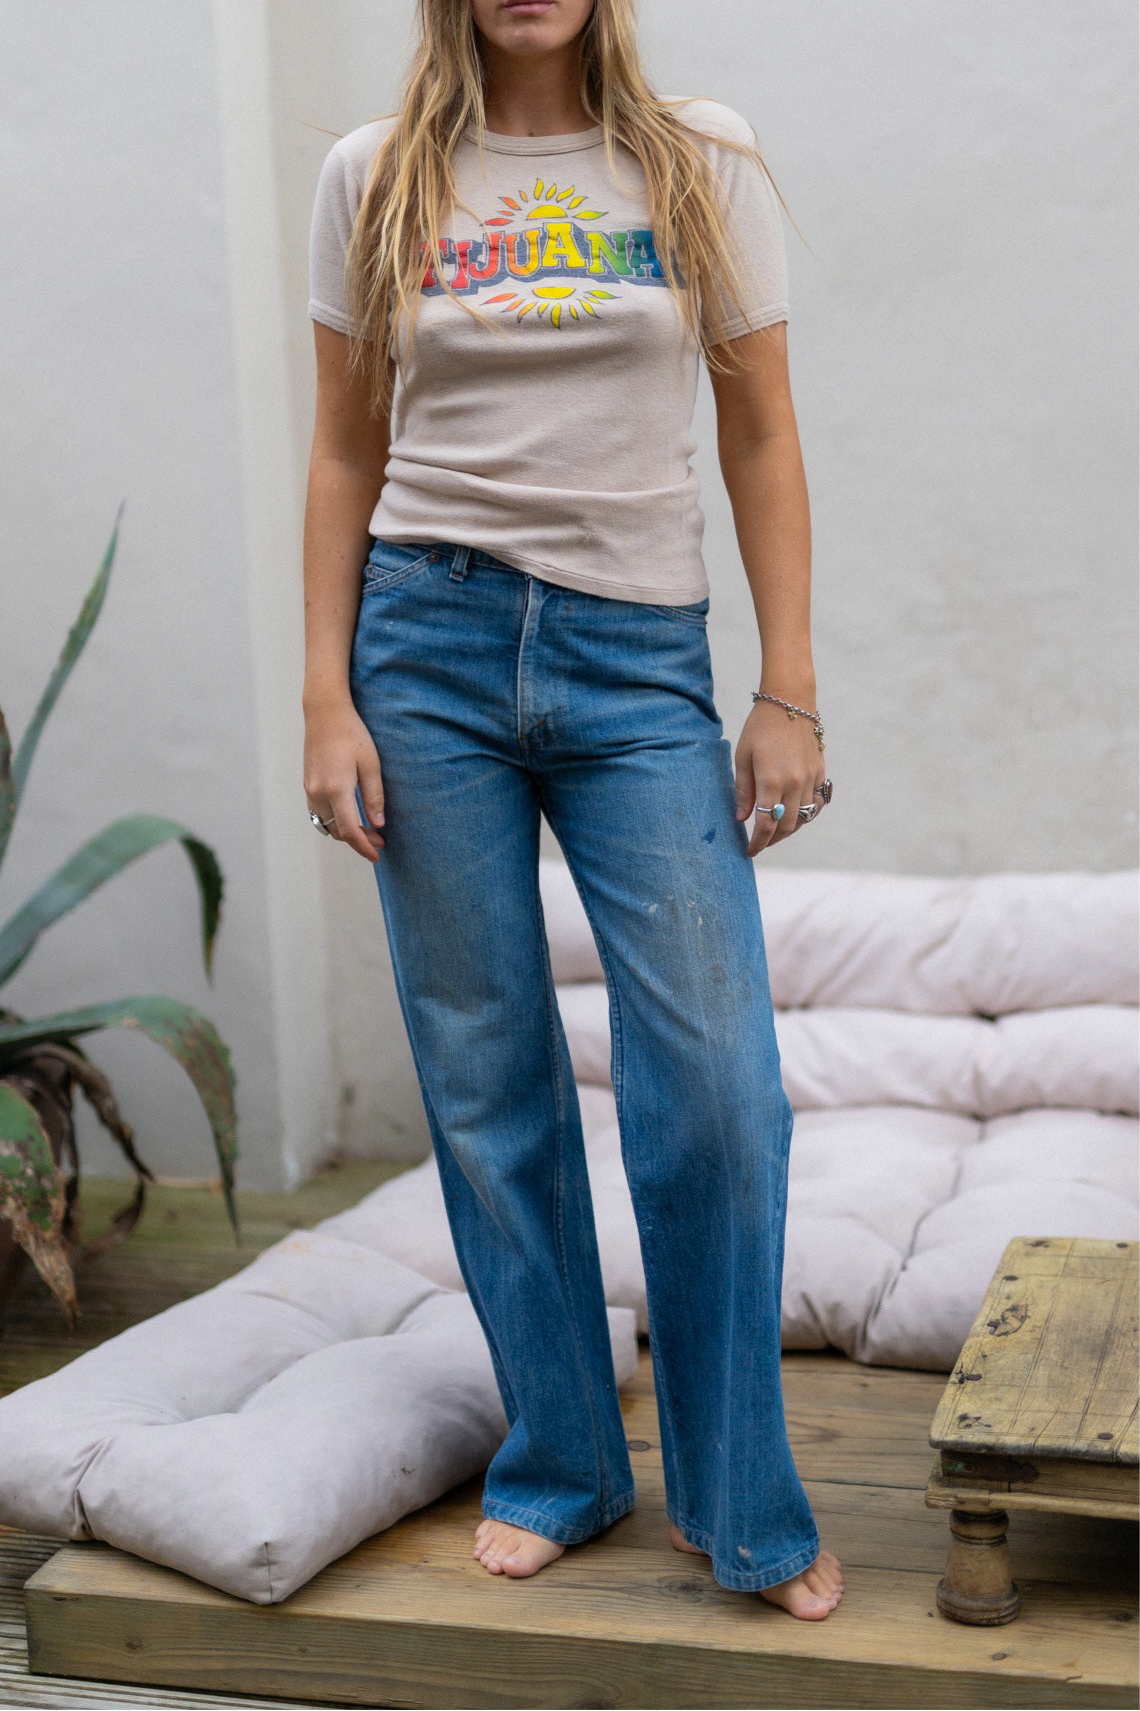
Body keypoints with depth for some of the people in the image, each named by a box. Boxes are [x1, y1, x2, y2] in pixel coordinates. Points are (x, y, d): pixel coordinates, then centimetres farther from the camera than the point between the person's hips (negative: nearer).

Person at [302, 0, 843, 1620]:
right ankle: (559, 1465, 23)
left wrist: (790, 693, -1)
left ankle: (743, 1506, 12)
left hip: (639, 659, 0)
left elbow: (761, 437, 6)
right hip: (432, 648, 1)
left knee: (719, 1089, -6)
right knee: (488, 1086, 5)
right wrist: (329, 697, 2)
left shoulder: (704, 161, 6)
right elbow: (347, 456, 10)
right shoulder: (376, 178, 8)